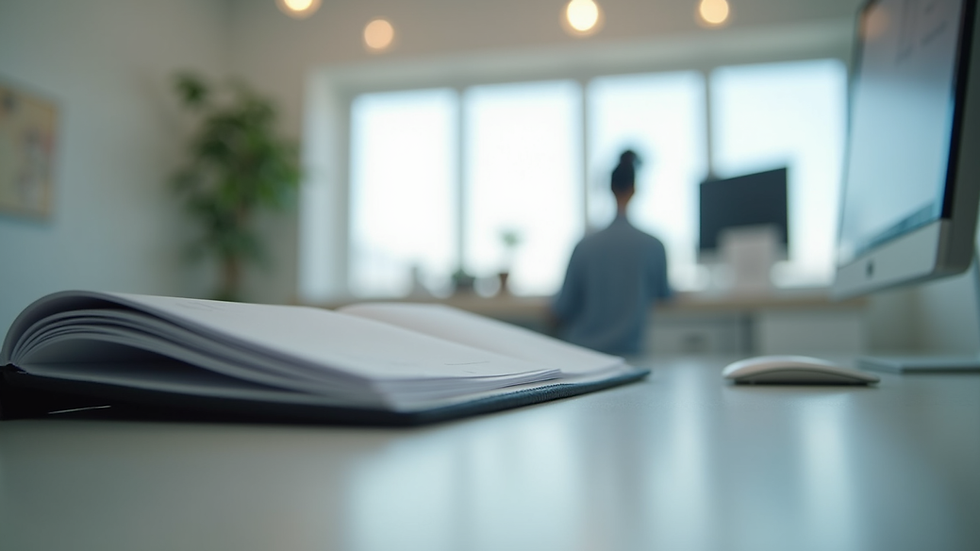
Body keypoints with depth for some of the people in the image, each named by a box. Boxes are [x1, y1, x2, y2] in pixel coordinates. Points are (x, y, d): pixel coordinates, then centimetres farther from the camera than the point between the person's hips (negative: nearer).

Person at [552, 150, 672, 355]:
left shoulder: (585, 246, -11)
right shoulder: (654, 246, -8)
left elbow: (562, 310, -4)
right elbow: (664, 293, 13)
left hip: (582, 348, 0)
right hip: (628, 350, 0)